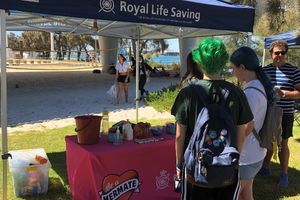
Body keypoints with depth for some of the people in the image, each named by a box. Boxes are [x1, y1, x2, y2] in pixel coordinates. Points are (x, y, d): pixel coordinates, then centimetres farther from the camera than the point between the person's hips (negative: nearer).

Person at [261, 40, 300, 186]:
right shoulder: (265, 70, 3)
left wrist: (283, 93, -22)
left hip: (285, 114, -3)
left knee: (283, 144, 7)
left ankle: (284, 174, 22)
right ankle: (266, 167, 34)